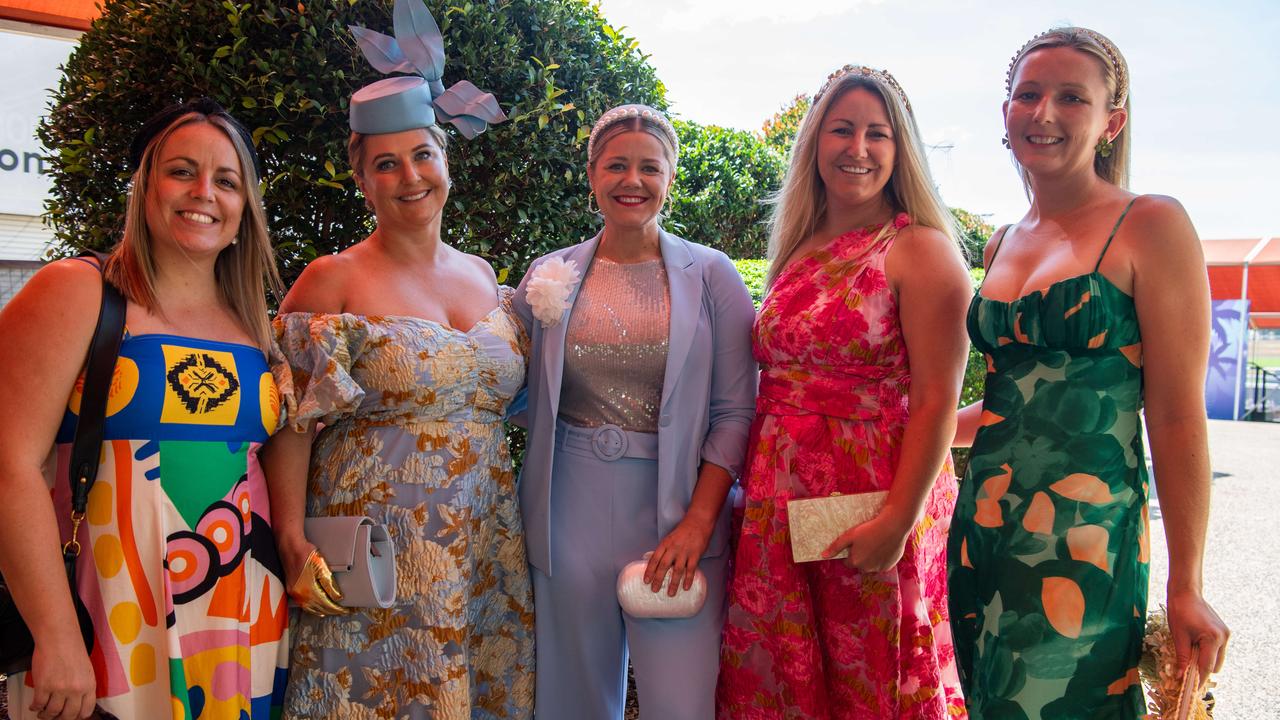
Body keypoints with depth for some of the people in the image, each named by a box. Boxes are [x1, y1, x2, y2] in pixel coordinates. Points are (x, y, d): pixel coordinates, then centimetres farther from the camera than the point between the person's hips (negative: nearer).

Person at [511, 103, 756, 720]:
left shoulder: (711, 276, 2)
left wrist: (699, 521, -12)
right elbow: (526, 402, 13)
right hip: (571, 514, 2)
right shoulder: (550, 277, 7)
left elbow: (735, 412, -2)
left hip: (676, 511, -2)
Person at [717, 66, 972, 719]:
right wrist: (760, 480, 5)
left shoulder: (920, 249, -7)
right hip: (779, 503, 6)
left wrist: (898, 522, -19)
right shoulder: (797, 250, 12)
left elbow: (936, 400, -13)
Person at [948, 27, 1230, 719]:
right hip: (985, 527, 6)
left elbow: (1177, 419, -10)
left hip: (1085, 539, -6)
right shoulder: (1004, 245, 11)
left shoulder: (1149, 225, -8)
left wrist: (1185, 587, -9)